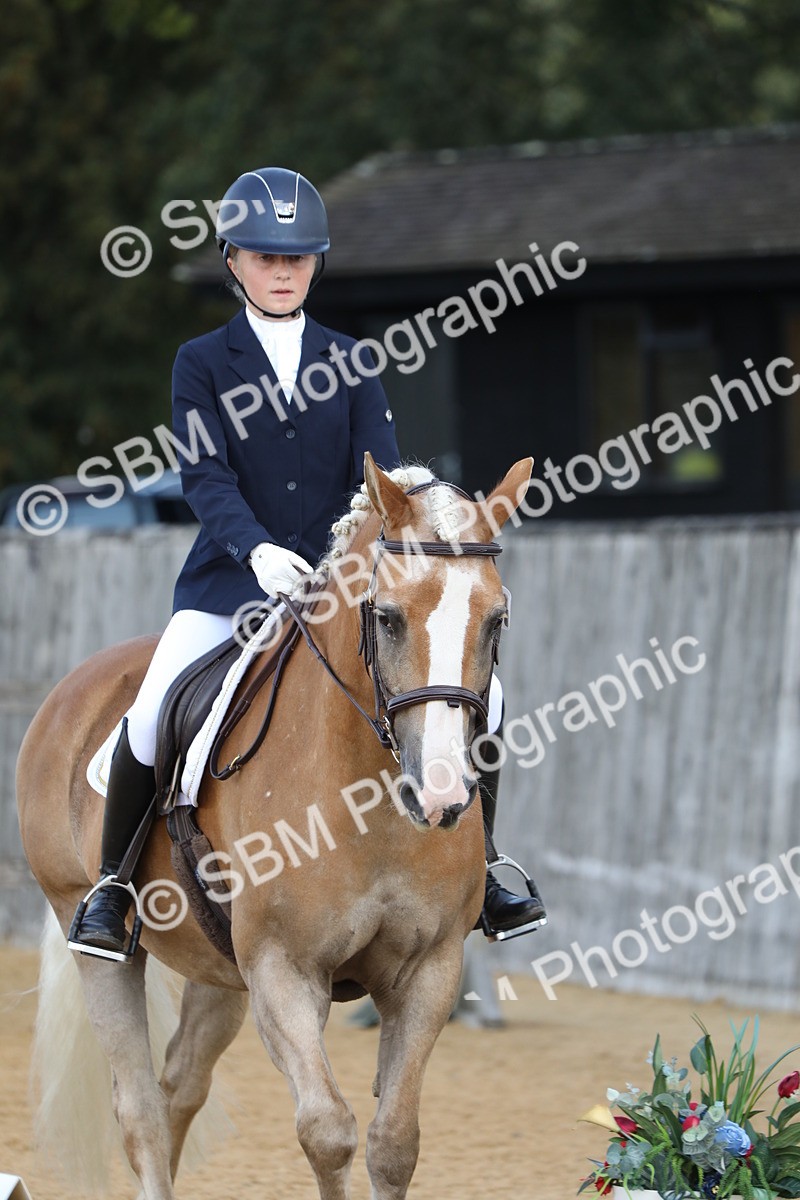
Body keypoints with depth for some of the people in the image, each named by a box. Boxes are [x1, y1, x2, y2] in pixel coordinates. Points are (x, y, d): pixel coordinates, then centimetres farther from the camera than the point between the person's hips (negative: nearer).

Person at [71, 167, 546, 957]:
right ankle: (113, 884, -4)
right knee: (151, 714, -25)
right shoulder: (203, 364, 4)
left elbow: (379, 469, -1)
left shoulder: (348, 363, 11)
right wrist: (253, 547, -29)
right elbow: (204, 476, -9)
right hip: (229, 584, -2)